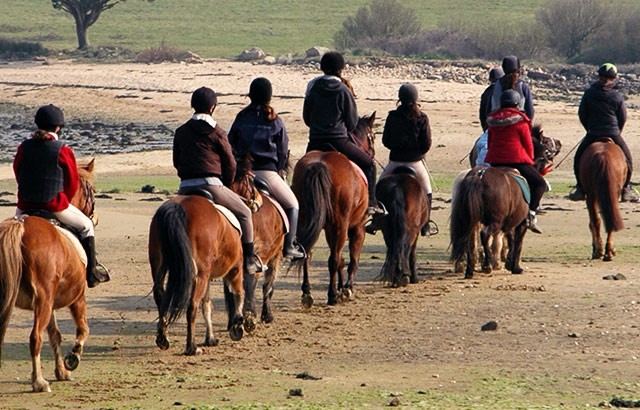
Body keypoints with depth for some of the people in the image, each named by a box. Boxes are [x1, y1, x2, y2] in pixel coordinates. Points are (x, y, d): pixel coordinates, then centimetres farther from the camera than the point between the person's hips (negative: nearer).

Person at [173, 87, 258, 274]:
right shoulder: (217, 132, -1)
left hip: (186, 187, 4)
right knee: (244, 213, 11)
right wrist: (226, 185, 17)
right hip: (211, 184, -4)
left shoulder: (181, 132, 10)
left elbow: (176, 162, 18)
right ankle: (248, 260, 7)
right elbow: (230, 164, 2)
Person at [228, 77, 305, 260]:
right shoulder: (275, 122, -2)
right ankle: (289, 246, 2)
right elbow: (283, 152, 3)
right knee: (292, 205, 15)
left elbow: (230, 146, 8)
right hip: (267, 172, -2)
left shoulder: (241, 119, 4)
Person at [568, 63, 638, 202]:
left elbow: (582, 114, 5)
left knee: (578, 159, 18)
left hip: (592, 134, 0)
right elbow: (623, 118, 3)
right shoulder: (617, 96, -3)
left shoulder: (589, 93, -2)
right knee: (627, 159, 17)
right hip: (613, 134, 0)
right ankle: (626, 189, 12)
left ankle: (580, 190, 12)